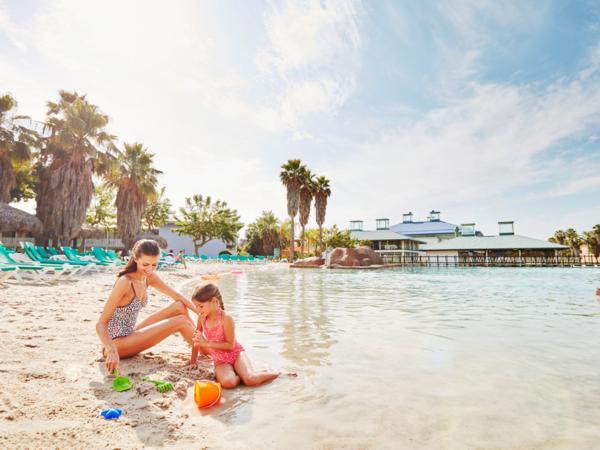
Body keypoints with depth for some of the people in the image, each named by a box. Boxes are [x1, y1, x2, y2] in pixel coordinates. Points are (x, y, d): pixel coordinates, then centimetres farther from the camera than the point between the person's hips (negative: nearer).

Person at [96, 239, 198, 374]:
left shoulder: (148, 277, -2)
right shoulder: (125, 282, -25)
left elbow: (177, 296, 3)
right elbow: (100, 324, -26)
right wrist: (112, 351, -41)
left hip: (129, 334, 8)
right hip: (117, 343, -7)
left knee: (179, 306, -3)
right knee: (180, 321, -15)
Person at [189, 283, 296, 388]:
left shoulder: (226, 319, -20)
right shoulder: (202, 317, -3)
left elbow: (230, 345, -18)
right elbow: (197, 339, 12)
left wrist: (208, 343, -22)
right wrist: (193, 362, 17)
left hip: (235, 353, -3)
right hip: (220, 361, 3)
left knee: (251, 380, -26)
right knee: (227, 383, -32)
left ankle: (279, 373, 0)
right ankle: (242, 374, 0)